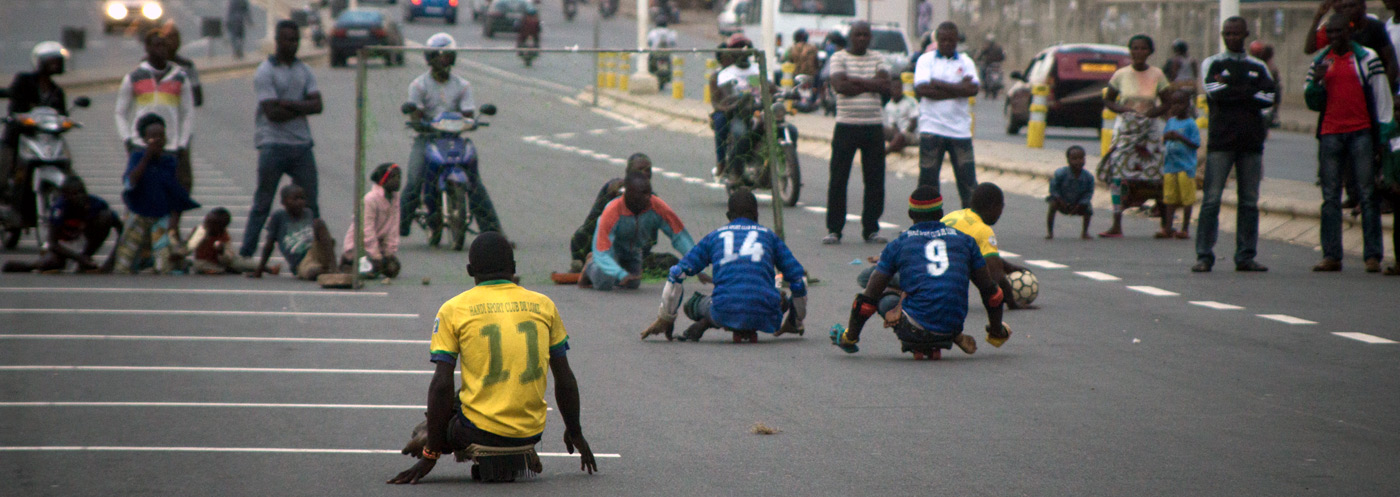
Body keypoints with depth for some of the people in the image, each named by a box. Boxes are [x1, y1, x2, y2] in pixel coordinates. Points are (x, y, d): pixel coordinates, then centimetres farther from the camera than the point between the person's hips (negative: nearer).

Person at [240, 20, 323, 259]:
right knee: (262, 203, -3)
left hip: (302, 143, 5)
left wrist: (288, 103, -12)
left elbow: (317, 105, -1)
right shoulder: (265, 72, -4)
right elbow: (272, 112, -14)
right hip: (273, 144, -5)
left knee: (309, 203, 4)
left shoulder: (305, 71, 13)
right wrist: (302, 108, -5)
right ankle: (245, 255, 1)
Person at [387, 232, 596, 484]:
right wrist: (575, 434, 26)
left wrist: (430, 454, -1)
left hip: (480, 432, -2)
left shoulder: (453, 310, 0)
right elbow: (566, 381, 12)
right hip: (531, 432, 2)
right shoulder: (544, 306, 8)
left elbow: (441, 385, -6)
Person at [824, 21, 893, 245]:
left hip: (874, 126, 2)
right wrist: (872, 85, -10)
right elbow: (839, 85, -14)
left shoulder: (878, 59, 11)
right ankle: (833, 229, 4)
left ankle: (871, 229, 11)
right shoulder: (839, 58, 3)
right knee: (838, 178, -3)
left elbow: (885, 85, -6)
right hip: (846, 125, -2)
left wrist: (855, 81, -12)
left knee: (875, 180, 2)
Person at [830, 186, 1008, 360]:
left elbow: (867, 300, 5)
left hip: (915, 331, -3)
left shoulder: (897, 245, 6)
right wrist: (997, 333, 35)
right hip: (953, 326, 3)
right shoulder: (964, 240, 12)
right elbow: (990, 292, 18)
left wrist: (849, 338, 20)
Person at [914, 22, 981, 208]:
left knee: (967, 177, -1)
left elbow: (973, 89, -8)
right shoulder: (926, 60, 5)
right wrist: (958, 89, -9)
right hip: (931, 128, -1)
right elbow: (921, 89, -11)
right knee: (928, 178, 1)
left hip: (960, 129, 1)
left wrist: (938, 83, -10)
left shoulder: (966, 62, 10)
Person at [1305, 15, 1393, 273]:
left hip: (1361, 132, -3)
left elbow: (1382, 97, 3)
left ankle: (1372, 256, -4)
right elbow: (1313, 103, 16)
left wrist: (1384, 133, -4)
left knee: (1368, 194, -4)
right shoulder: (1319, 62, 15)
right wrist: (1315, 82, -5)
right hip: (1330, 133, 4)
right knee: (1330, 197, 1)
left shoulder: (1367, 58, 3)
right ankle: (1331, 255, 2)